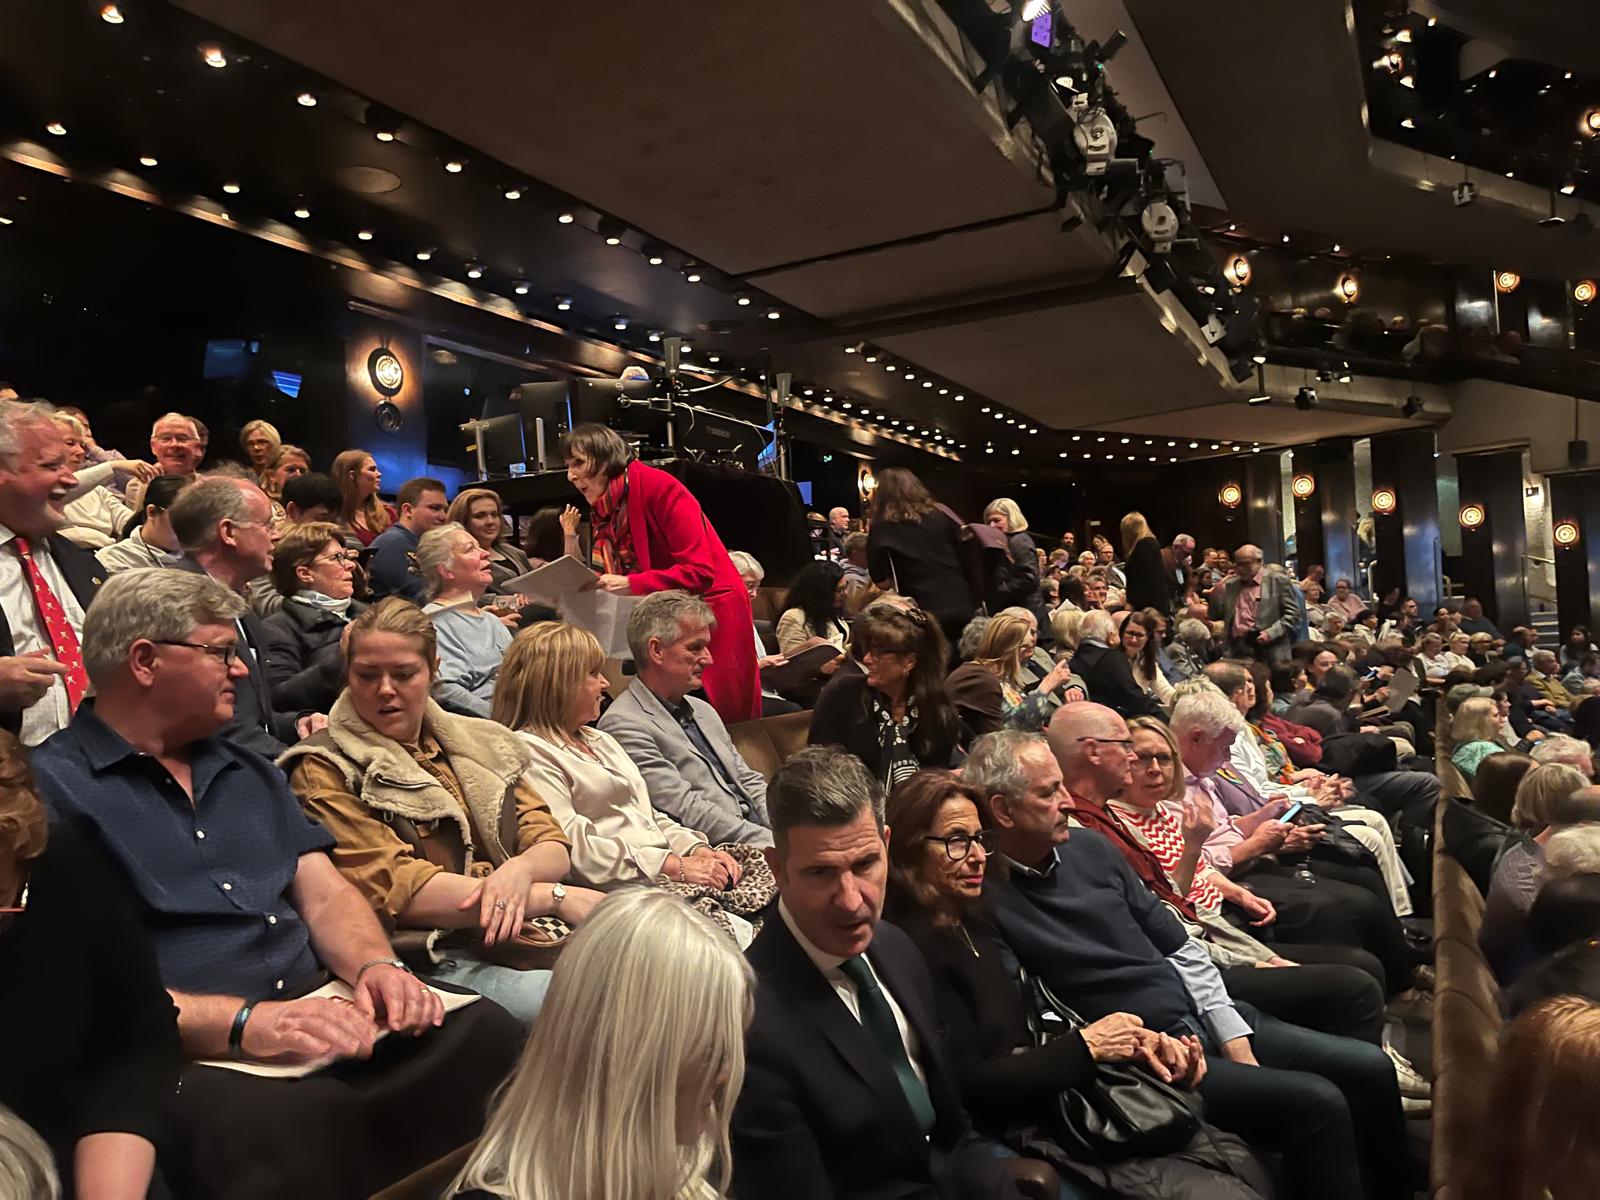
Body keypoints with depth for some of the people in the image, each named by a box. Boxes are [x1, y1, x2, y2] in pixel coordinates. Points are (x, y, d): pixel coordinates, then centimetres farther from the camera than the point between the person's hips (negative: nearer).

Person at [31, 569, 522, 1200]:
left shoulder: (250, 771, 23)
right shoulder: (50, 787, 0)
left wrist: (375, 966, -6)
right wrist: (244, 1022, -22)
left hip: (321, 1015, 6)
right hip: (192, 1056, -6)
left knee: (489, 1031, -21)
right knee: (304, 1123, -38)